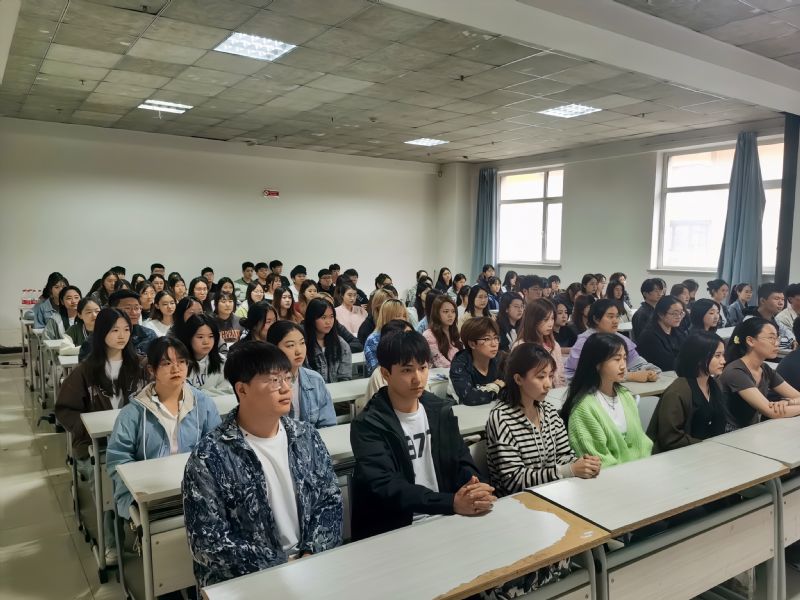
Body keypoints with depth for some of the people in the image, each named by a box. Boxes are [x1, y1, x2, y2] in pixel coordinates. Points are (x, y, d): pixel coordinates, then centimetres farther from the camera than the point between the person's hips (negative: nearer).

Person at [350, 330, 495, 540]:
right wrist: (451, 503, -29)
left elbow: (463, 463, 5)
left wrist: (476, 490, -17)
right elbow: (385, 487, -20)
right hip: (391, 530, -5)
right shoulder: (368, 425, -10)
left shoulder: (441, 411, 6)